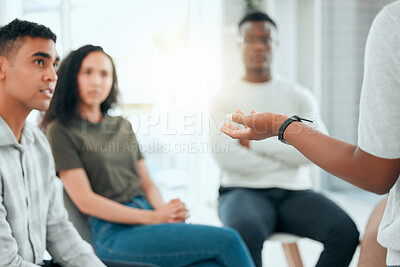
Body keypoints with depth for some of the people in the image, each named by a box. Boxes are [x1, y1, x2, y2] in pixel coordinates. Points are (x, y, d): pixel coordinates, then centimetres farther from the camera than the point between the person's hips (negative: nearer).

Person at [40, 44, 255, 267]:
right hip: (115, 232, -6)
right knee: (228, 240, -22)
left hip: (151, 215, 6)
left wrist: (166, 211, -5)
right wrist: (154, 217, -14)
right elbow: (85, 201, -8)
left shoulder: (123, 126, 21)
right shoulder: (61, 131, 0)